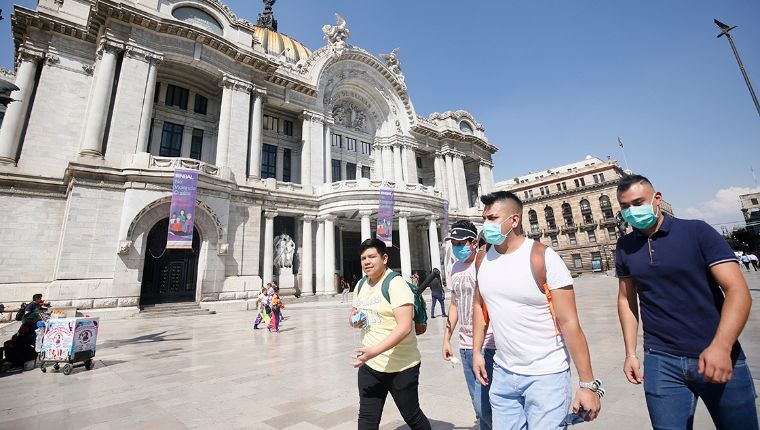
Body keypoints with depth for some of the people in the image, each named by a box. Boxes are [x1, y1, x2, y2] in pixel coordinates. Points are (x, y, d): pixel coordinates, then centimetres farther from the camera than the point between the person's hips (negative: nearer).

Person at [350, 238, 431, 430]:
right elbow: (353, 314, 19)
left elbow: (405, 327, -26)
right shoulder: (361, 285, 6)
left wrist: (375, 351, -32)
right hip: (369, 365, 6)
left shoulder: (396, 284, -18)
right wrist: (354, 320, -5)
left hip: (401, 367, -6)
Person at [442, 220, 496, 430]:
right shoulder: (455, 268, 9)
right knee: (479, 406, 16)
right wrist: (446, 338, 16)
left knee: (486, 406, -3)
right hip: (465, 345, 6)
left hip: (488, 345, -6)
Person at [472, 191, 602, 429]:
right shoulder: (483, 257, -1)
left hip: (546, 376, -5)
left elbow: (569, 323, -15)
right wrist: (477, 351, 6)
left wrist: (588, 384, -13)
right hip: (502, 373, 5)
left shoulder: (544, 258, -17)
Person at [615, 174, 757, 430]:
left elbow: (738, 291, -12)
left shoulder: (696, 231, -6)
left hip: (718, 357, -1)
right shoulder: (625, 246, 3)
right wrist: (630, 353, 4)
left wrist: (721, 347, -26)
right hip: (661, 361, 2)